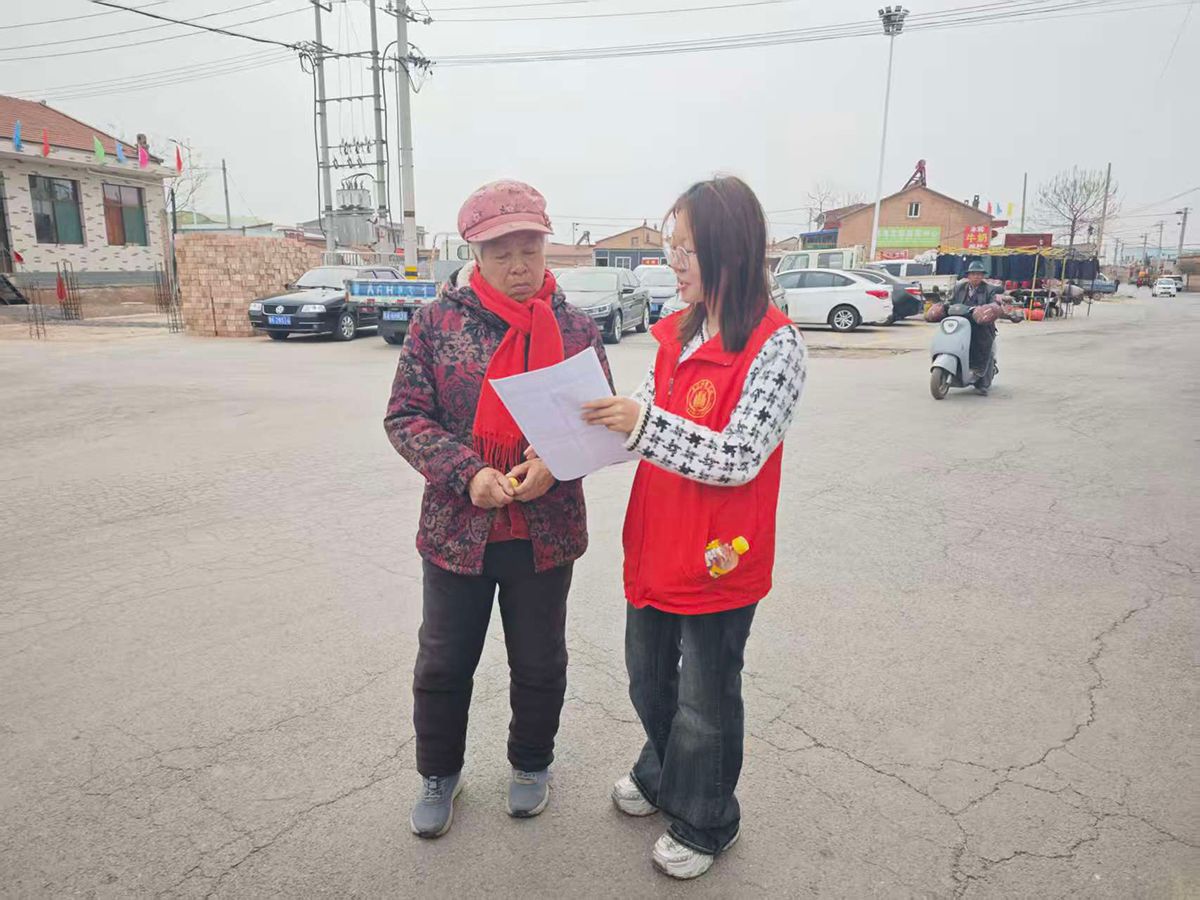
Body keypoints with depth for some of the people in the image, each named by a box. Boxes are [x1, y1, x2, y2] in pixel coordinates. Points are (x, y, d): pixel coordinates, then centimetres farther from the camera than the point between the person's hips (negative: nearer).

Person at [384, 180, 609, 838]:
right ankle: (439, 772, 42)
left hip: (547, 532, 1)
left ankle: (531, 764, 45)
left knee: (540, 663, 18)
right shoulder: (438, 322, -6)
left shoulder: (577, 329, -3)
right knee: (443, 664, 16)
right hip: (456, 530, 0)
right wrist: (468, 473, -20)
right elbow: (405, 415, -6)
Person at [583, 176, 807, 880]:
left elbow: (739, 458, -24)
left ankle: (704, 823, 39)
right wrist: (608, 420, -7)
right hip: (655, 548, 7)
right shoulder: (679, 331, 5)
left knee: (705, 701, 13)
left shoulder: (775, 344, -18)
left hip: (718, 559, -7)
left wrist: (645, 423, -31)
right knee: (649, 677, 25)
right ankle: (663, 775, 53)